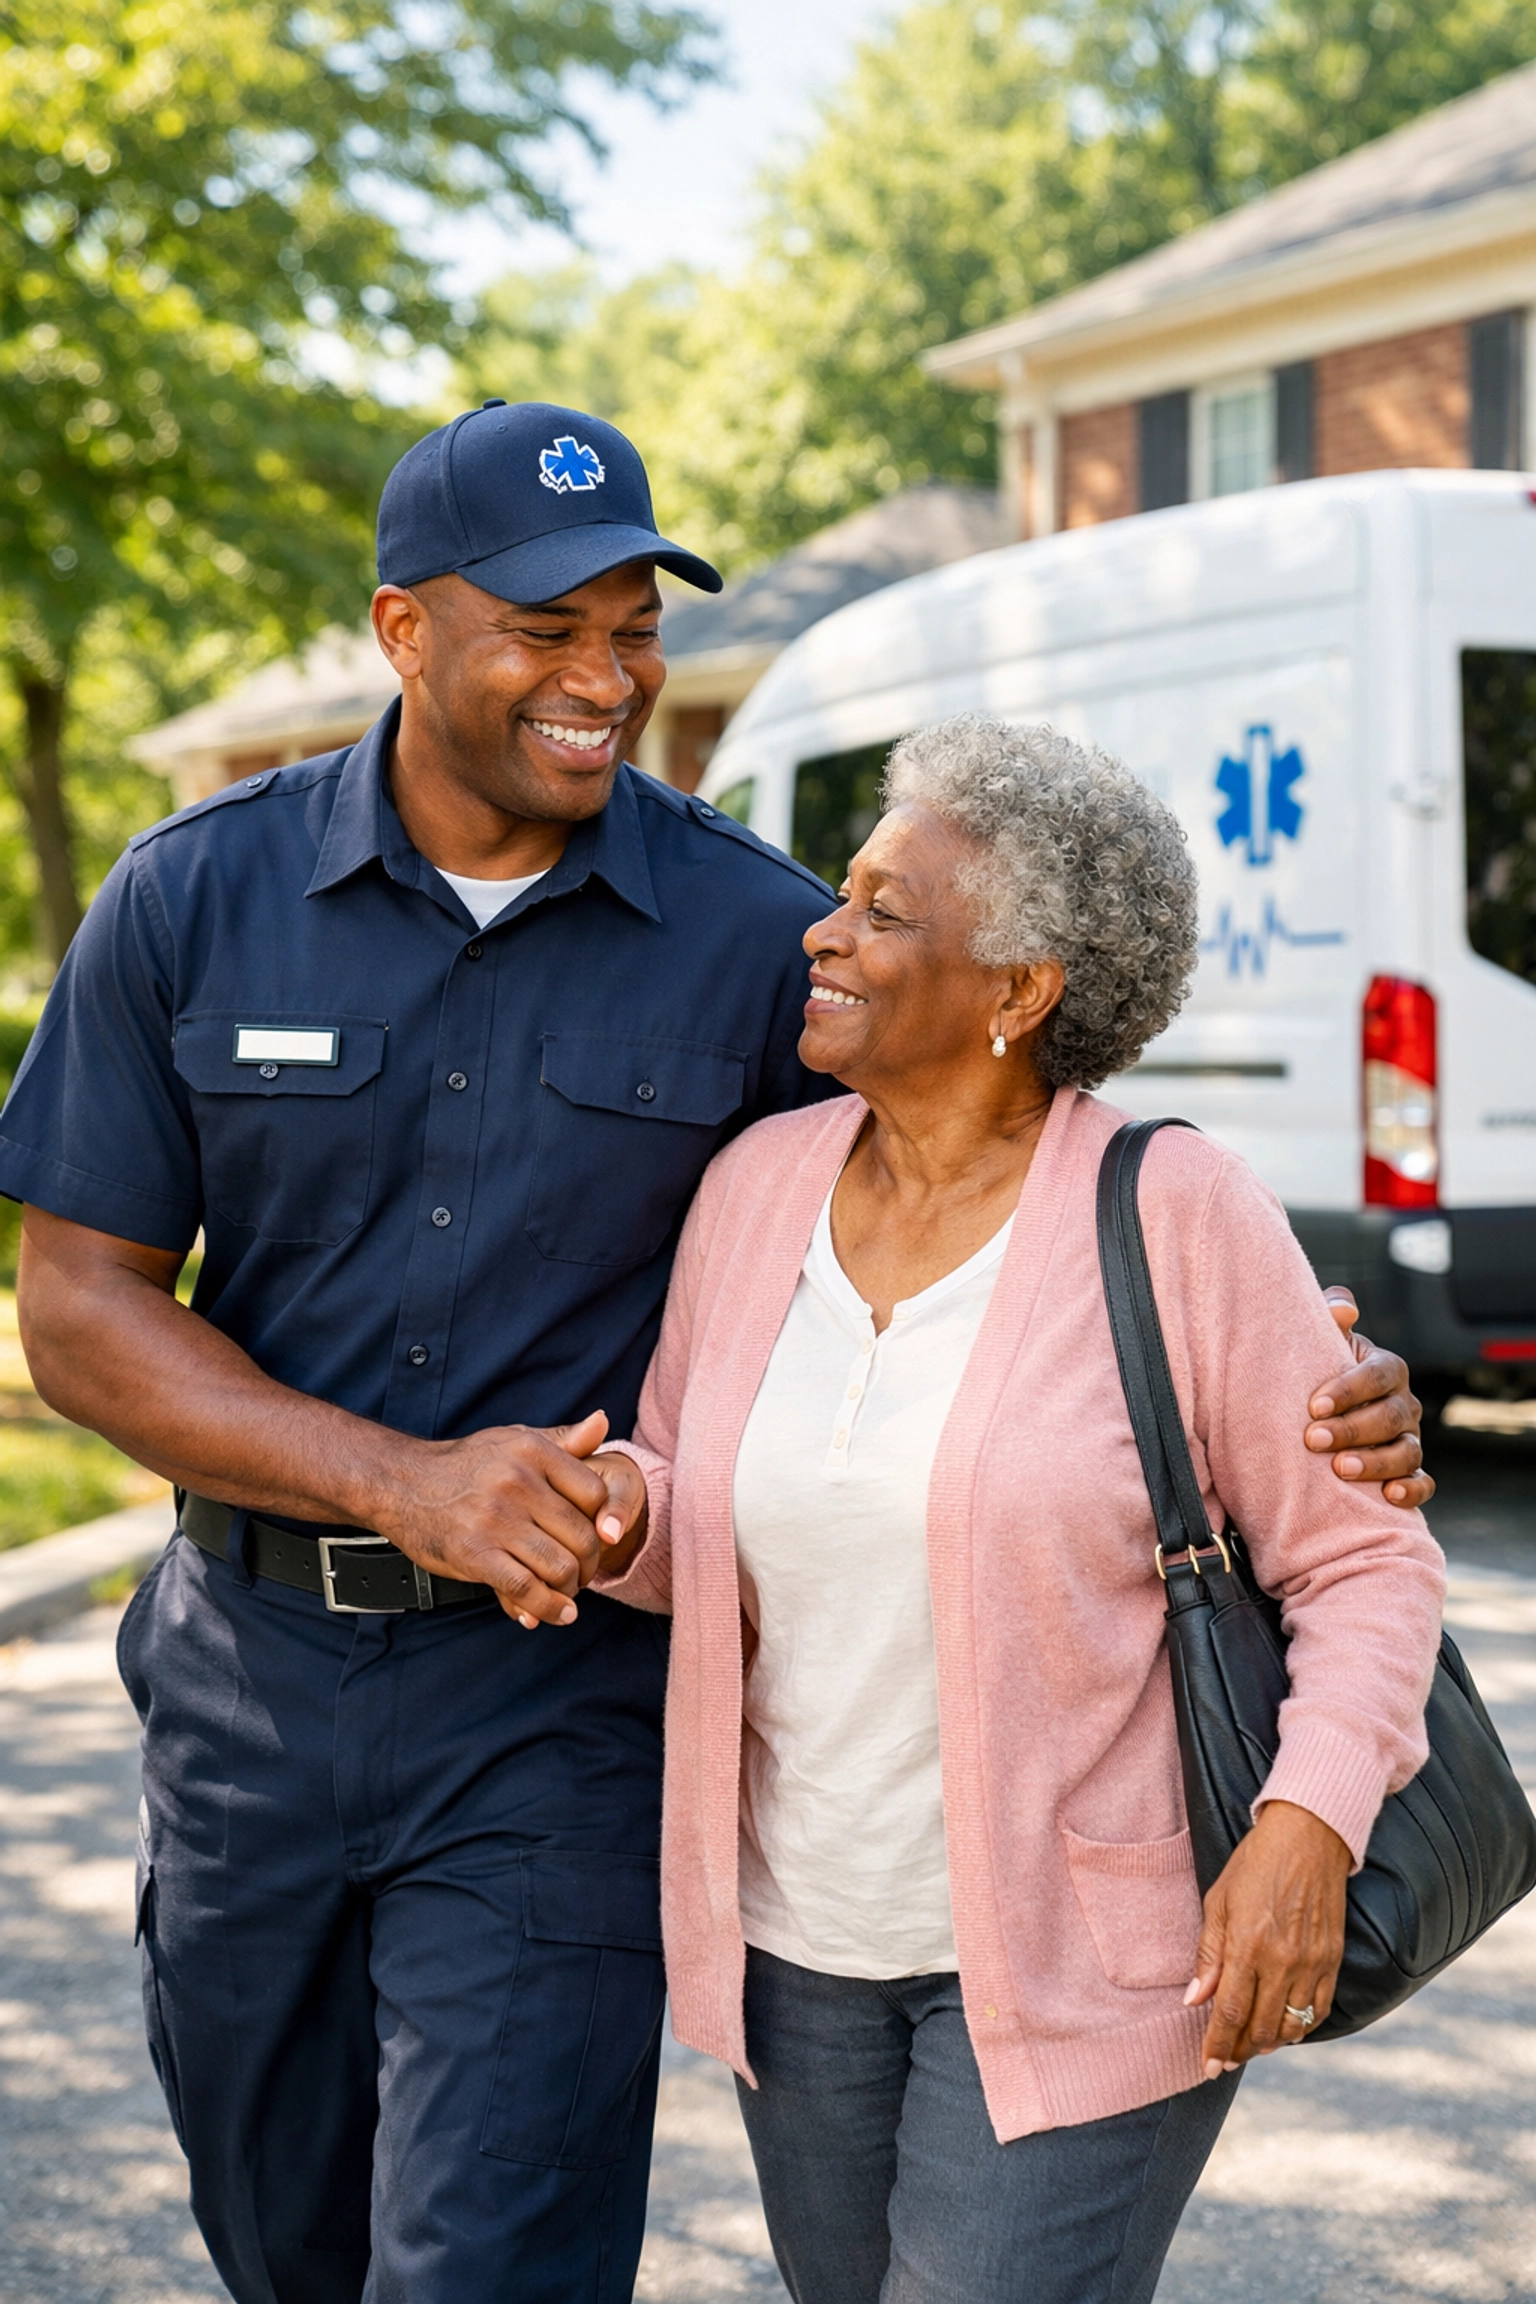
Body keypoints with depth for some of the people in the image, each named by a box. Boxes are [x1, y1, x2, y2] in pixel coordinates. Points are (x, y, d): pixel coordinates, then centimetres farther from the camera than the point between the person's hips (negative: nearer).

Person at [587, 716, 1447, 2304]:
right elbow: (700, 1524, 9)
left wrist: (1308, 1821, -24)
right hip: (804, 1934, 6)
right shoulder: (760, 1184, 0)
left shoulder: (1176, 1219, -14)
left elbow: (1362, 1560, -10)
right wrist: (617, 1513, -13)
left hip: (1079, 1958, -5)